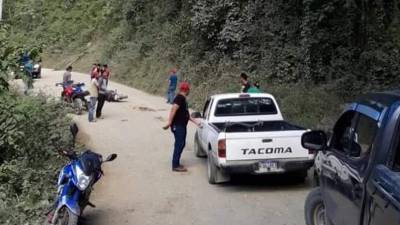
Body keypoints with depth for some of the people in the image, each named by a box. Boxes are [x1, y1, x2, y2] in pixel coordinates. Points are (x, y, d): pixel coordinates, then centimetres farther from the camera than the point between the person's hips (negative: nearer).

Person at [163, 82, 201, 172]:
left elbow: (185, 114, 24)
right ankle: (175, 166, -3)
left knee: (181, 144, 15)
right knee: (179, 144, -7)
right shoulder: (180, 98, -15)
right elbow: (173, 109, -25)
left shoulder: (183, 98, 17)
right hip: (178, 126, -10)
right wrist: (169, 123, -32)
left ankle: (176, 163, 23)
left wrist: (195, 121, 24)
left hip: (182, 125, 10)